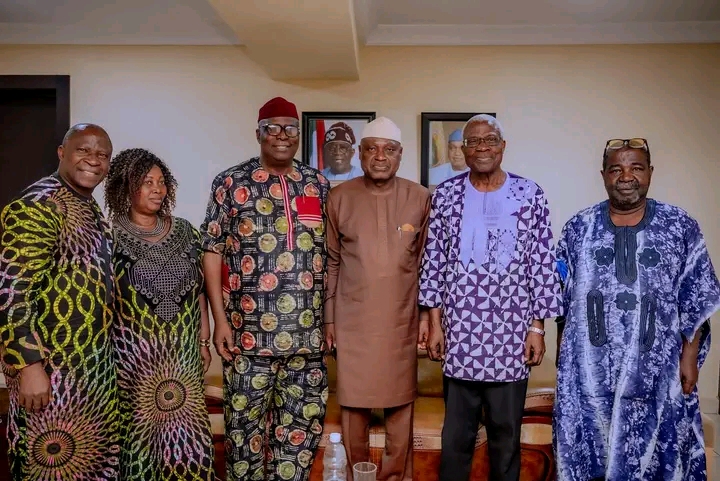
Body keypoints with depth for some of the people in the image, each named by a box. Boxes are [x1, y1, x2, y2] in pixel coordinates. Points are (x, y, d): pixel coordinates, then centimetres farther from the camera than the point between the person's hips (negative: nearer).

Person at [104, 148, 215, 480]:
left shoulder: (184, 232, 6)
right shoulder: (111, 237, -4)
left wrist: (204, 341, 8)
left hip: (183, 351, 3)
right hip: (133, 352, -3)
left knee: (185, 431, 5)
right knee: (138, 429, 5)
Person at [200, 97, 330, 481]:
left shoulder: (319, 184, 9)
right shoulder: (231, 183, 0)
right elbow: (213, 251, -2)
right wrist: (220, 320, -7)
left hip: (309, 333, 3)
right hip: (250, 332, -3)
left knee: (302, 425, 13)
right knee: (246, 425, 9)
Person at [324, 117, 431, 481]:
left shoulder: (420, 198, 1)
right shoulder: (339, 198, 1)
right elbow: (331, 263, 3)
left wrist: (427, 315, 2)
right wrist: (328, 318, 3)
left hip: (402, 320, 0)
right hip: (352, 320, 0)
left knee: (400, 404, 9)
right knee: (353, 403, 9)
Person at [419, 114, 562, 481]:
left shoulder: (530, 195, 0)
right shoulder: (446, 194, 3)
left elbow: (542, 265, 1)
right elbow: (434, 261, 3)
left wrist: (537, 327, -2)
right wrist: (435, 323, 1)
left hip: (511, 335, 0)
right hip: (459, 333, 1)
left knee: (507, 431, 12)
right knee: (456, 432, 12)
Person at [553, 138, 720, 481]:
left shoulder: (681, 227, -1)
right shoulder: (578, 228, 0)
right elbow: (560, 294, 5)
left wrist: (689, 357, -1)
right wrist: (565, 352, 6)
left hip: (655, 370, 0)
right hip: (588, 371, 1)